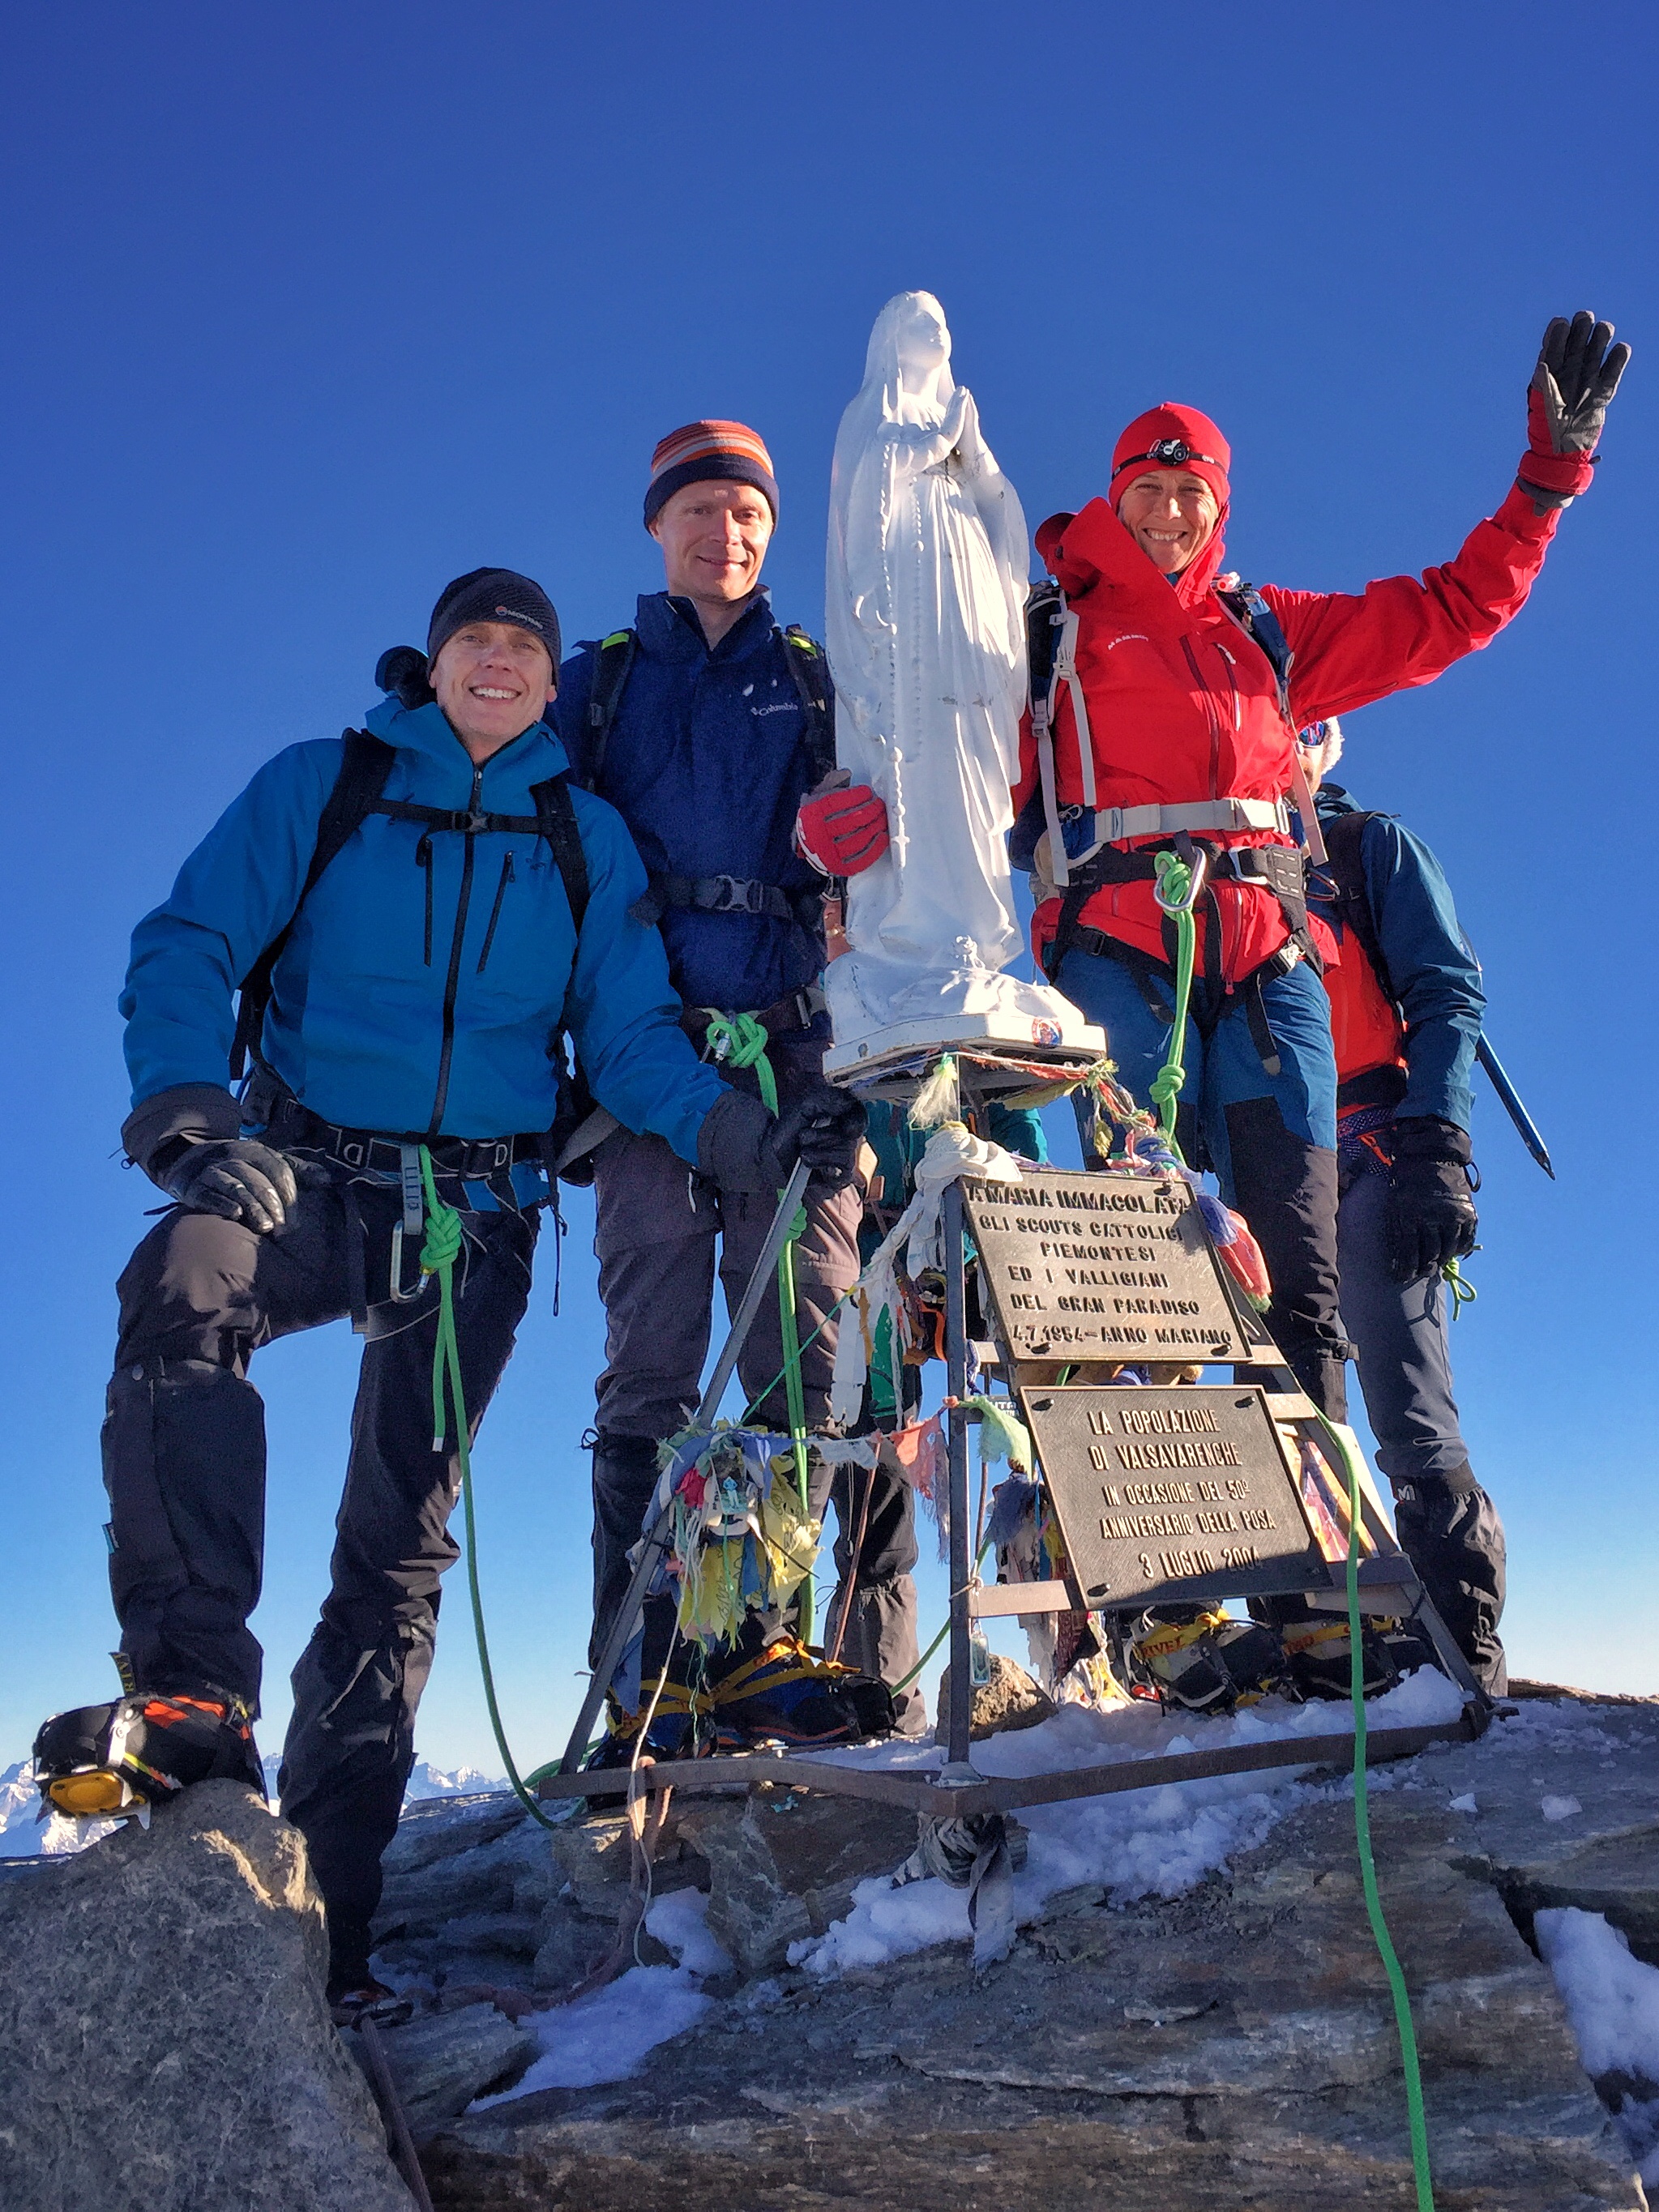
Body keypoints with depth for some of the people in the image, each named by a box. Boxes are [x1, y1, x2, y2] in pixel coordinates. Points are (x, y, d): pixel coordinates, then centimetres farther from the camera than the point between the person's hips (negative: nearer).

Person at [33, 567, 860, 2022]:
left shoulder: (586, 838, 12)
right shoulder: (322, 787, 9)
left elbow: (630, 1037, 6)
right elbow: (187, 947, 0)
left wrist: (742, 1136, -12)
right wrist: (185, 1105, -19)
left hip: (479, 1212, 2)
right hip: (311, 1166, -1)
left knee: (402, 1537, 0)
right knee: (184, 1283, -36)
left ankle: (328, 1893, 7)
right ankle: (192, 1689, -36)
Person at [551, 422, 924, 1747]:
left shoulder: (820, 683, 21)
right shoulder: (595, 683, 20)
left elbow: (872, 856, 12)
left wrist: (842, 845, -13)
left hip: (795, 1047, 1)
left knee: (807, 1357, -7)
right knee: (652, 1363, -6)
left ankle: (755, 1653, -3)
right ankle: (654, 1675, -3)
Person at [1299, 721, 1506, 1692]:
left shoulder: (1374, 846, 14)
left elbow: (1446, 992, 2)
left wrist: (1433, 1147, -13)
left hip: (1372, 1154, -4)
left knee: (1412, 1413, -15)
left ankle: (1464, 1641, -14)